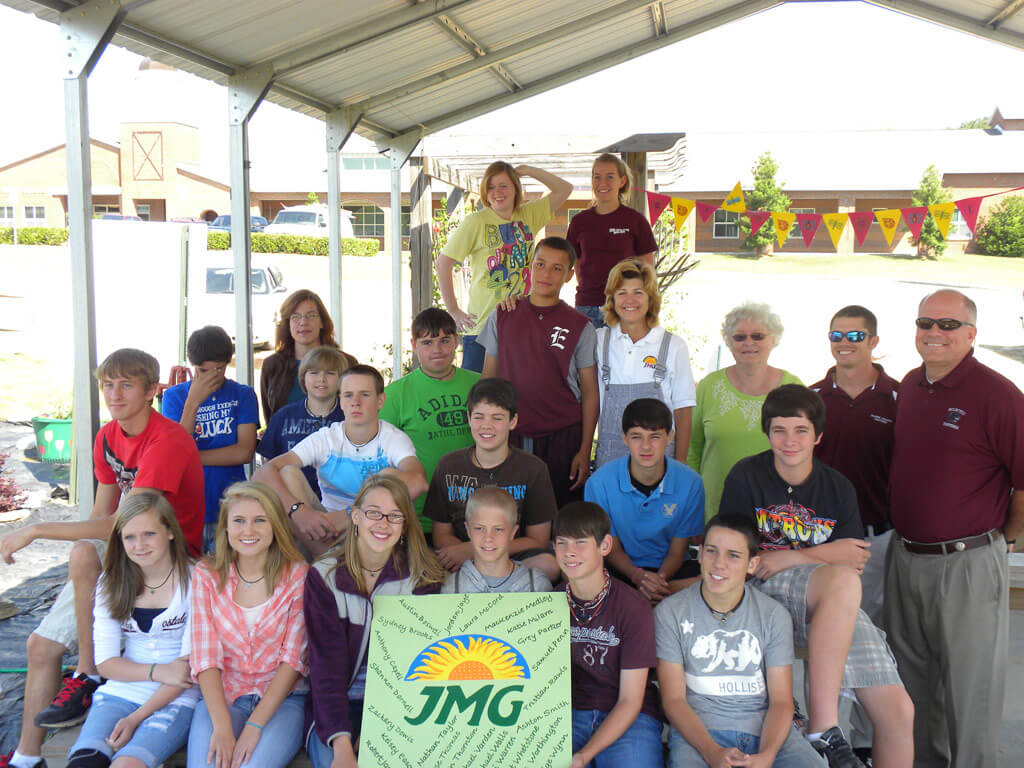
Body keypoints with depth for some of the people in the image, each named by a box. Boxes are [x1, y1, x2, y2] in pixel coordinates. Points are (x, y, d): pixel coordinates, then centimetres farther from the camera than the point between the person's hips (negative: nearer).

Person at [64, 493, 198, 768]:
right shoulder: (111, 583, 8)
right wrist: (158, 671, -12)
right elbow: (104, 661, 5)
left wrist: (136, 718, -13)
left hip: (176, 700, -4)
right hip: (120, 692, 4)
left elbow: (190, 666, -7)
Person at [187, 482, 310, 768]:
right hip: (221, 697, 1)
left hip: (281, 700, -1)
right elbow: (205, 656, -4)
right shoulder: (206, 575, 3)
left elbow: (293, 658, -6)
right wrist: (222, 727, -17)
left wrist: (255, 726, -16)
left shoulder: (298, 575, -3)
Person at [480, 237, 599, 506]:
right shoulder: (502, 317, 5)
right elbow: (488, 379, 10)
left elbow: (590, 394, 2)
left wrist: (585, 451, -3)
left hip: (562, 436, -1)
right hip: (509, 435, 1)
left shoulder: (580, 327, 1)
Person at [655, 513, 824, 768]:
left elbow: (781, 700, 3)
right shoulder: (670, 612, 0)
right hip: (697, 730, -2)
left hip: (764, 728, 2)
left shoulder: (774, 615, 5)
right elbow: (673, 699, -3)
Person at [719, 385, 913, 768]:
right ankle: (823, 728, -33)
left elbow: (855, 562, 4)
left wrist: (785, 559, -13)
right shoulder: (747, 475, 0)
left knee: (898, 711, -12)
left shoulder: (839, 488, 9)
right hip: (764, 592, -4)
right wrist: (827, 555, -8)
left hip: (839, 607, 4)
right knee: (842, 580, -36)